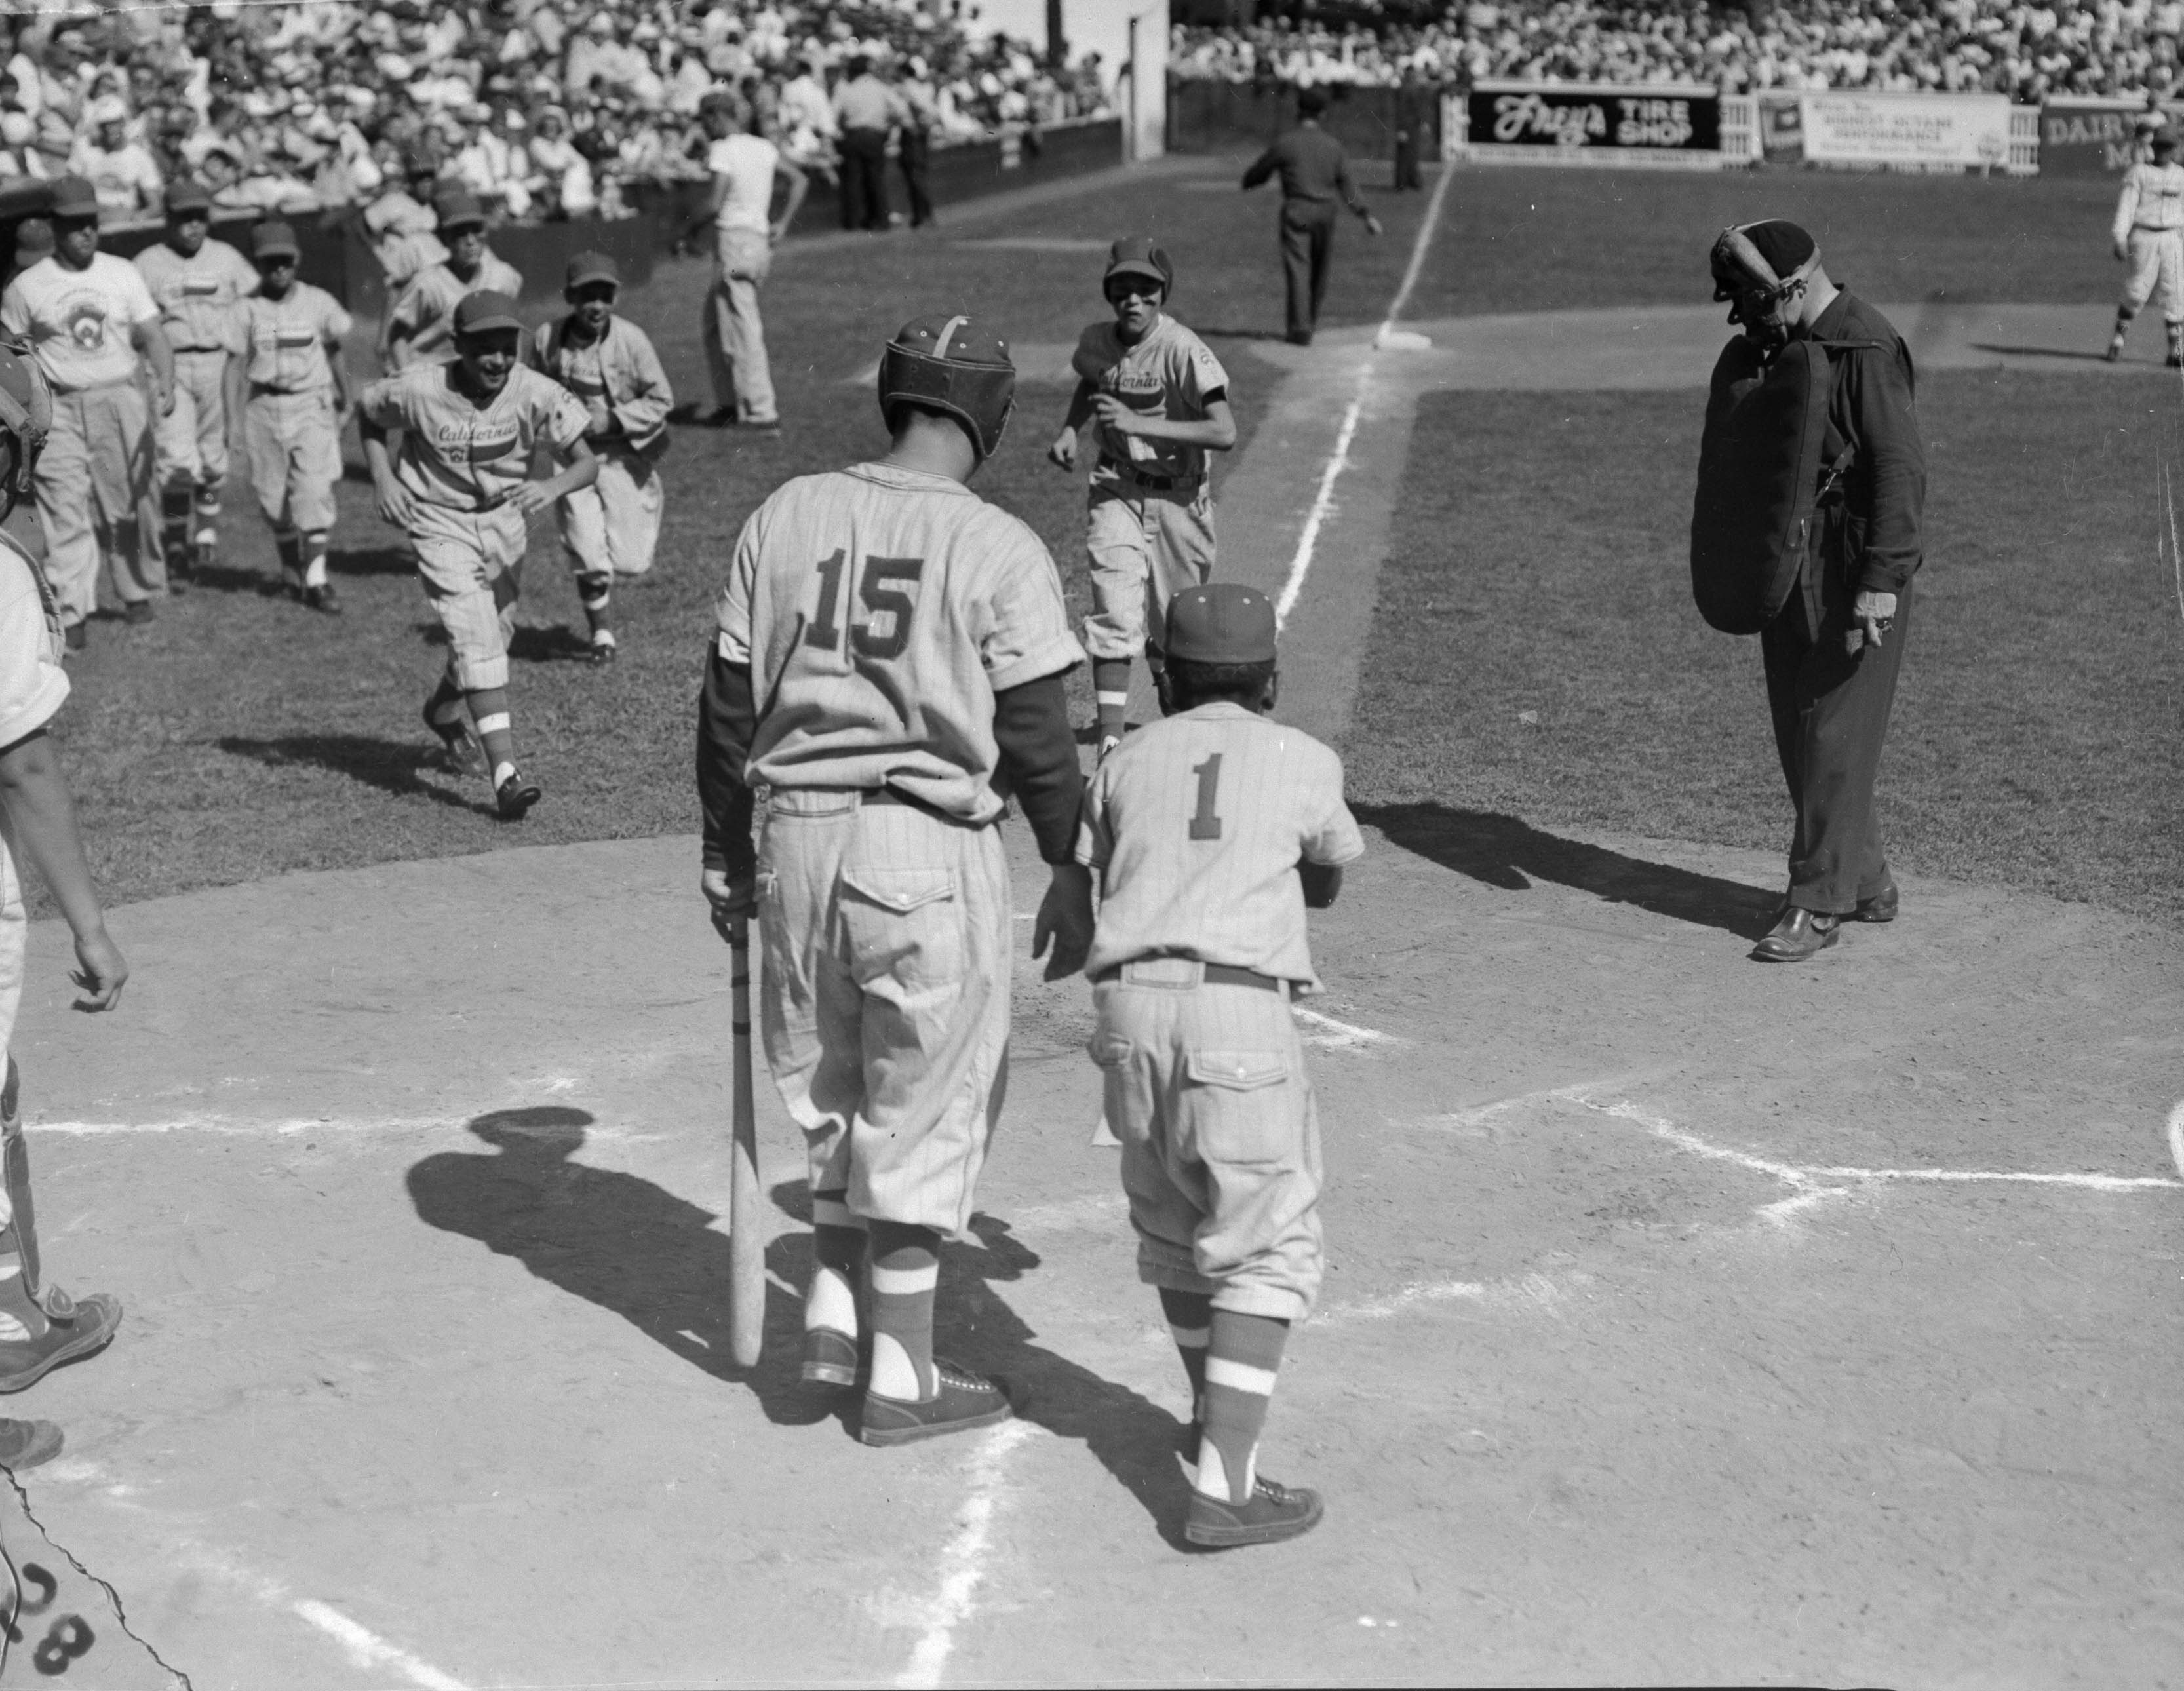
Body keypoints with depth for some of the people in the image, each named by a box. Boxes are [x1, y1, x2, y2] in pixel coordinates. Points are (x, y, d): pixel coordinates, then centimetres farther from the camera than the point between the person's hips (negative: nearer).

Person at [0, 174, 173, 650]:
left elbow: (152, 334, -1)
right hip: (60, 410, -2)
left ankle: (138, 593, 24)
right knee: (66, 509, -8)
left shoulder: (123, 274, 4)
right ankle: (69, 615, -11)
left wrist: (165, 378, -19)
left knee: (131, 503, 7)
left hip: (120, 402, 2)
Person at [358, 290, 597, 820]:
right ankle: (505, 773, -24)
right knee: (476, 637, -18)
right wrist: (383, 479, -12)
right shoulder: (419, 390, -21)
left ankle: (444, 711, 53)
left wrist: (553, 487, -40)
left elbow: (587, 461, -20)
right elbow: (367, 413, 0)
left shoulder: (535, 393, -20)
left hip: (504, 520, 4)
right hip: (439, 522, -4)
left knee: (493, 634, 20)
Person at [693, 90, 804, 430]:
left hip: (734, 239, -8)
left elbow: (715, 204, -17)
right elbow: (799, 179, 17)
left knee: (743, 329, -4)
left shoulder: (722, 150, -10)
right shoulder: (765, 148, 13)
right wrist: (783, 223, 13)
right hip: (761, 239, 8)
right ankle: (730, 402, 18)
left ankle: (762, 411, -4)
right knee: (715, 322, 18)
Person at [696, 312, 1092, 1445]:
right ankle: (900, 1379, 16)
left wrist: (724, 846, 17)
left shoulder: (785, 517, 2)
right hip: (931, 846, -4)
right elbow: (1036, 737, -8)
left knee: (831, 1088, 23)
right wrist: (1070, 873, 5)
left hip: (798, 835, 4)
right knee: (924, 1105, 8)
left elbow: (728, 701, 6)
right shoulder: (999, 549, -10)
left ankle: (830, 1313, 21)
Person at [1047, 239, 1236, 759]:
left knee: (1172, 624, 10)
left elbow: (1224, 432, -29)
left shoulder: (1182, 350, -20)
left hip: (1178, 498, -2)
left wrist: (1138, 423, -31)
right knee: (1115, 615, -13)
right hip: (1116, 495, 3)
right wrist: (1070, 429, 2)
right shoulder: (1096, 343, -3)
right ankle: (1111, 741, -16)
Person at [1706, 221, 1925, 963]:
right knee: (1799, 730, 12)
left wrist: (1882, 580, -24)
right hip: (1792, 568, 9)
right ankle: (1866, 882, 24)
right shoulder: (1787, 345, 12)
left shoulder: (1867, 351, -16)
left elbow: (1901, 469, -20)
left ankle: (1819, 903, 0)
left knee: (1835, 734, -5)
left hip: (1853, 573, -9)